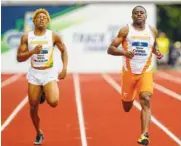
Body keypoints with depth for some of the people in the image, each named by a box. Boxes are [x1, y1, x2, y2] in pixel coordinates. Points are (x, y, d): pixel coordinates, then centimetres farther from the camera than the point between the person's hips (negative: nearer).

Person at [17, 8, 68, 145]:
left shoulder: (53, 36, -7)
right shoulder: (26, 37, -4)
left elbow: (64, 50, 8)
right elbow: (19, 58, -4)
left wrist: (64, 68, -1)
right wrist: (32, 51, -21)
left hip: (49, 73, -2)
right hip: (34, 73, 2)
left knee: (53, 102, -24)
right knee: (33, 107, 5)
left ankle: (45, 93, 14)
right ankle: (39, 133, 29)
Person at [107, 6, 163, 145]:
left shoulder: (153, 31, 3)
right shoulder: (126, 30, -6)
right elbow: (110, 49, -8)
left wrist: (157, 52, -1)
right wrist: (124, 52, -27)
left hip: (146, 72, 1)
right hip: (129, 72, 0)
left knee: (146, 100, -20)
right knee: (127, 106, 11)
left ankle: (144, 135, -24)